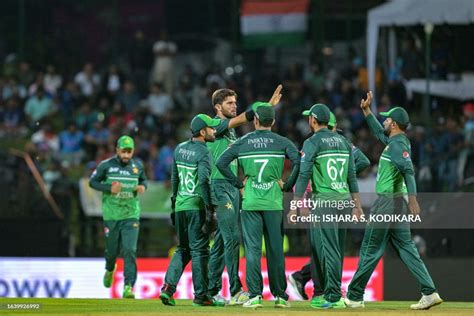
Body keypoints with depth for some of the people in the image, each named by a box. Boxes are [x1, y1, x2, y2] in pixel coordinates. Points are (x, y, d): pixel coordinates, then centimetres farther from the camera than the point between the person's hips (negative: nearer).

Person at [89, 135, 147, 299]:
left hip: (131, 215, 0)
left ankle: (128, 287, -14)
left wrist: (143, 187, -5)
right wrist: (109, 188, -14)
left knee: (130, 250, -13)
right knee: (112, 250, 10)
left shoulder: (137, 166, 3)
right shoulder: (106, 165, -5)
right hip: (111, 215, 0)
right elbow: (93, 182, 2)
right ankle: (110, 269, 46)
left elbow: (143, 180, 19)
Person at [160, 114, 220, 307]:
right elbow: (203, 182, -21)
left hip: (180, 205, 7)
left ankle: (168, 287, 1)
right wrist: (210, 210, -21)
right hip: (197, 206, -7)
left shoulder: (179, 149, 11)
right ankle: (200, 295, 3)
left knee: (183, 249, 16)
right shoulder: (203, 153, -12)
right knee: (199, 250, 0)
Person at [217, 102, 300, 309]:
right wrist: (288, 185, 0)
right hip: (274, 203, 0)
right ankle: (280, 295, 9)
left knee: (252, 249, 0)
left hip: (250, 202, 0)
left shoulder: (243, 142, 4)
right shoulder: (281, 142, 2)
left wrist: (238, 183, 5)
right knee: (275, 249, 6)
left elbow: (221, 163, -2)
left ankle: (255, 295, -7)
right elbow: (299, 162, -11)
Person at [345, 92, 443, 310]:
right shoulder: (396, 141, 14)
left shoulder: (397, 145, -15)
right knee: (406, 249, 6)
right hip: (398, 204, 9)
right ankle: (429, 293, -3)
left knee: (370, 251, -2)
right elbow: (379, 132, 34)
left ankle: (354, 297, 4)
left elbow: (408, 170, -29)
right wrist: (366, 111, 32)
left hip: (387, 203, -9)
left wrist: (412, 198, -40)